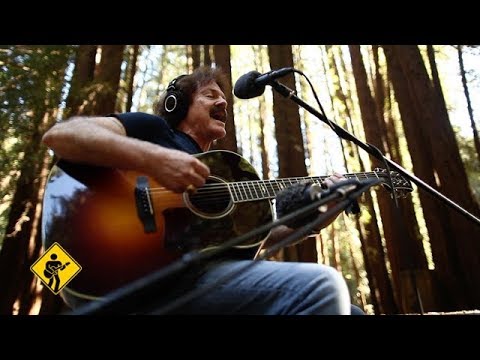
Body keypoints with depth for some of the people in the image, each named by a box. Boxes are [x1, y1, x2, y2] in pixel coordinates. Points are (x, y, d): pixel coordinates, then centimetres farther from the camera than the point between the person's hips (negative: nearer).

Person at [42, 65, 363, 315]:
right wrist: (152, 158, -19)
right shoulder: (154, 128, 10)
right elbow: (59, 135, -3)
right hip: (160, 273, -7)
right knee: (321, 285, -26)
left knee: (346, 306, 1)